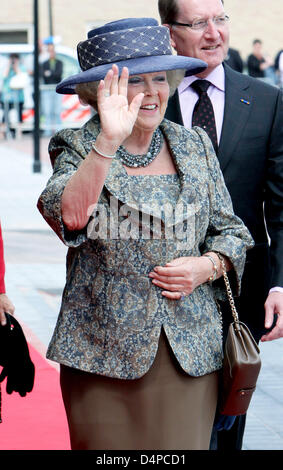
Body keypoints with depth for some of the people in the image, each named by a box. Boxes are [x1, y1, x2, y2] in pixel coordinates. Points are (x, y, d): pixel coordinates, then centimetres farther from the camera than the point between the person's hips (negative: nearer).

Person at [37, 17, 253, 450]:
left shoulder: (195, 147, 10)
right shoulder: (77, 148, -2)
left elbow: (231, 231, 16)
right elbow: (68, 215, -23)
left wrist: (208, 265, -5)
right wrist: (109, 141, -33)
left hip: (190, 354, 3)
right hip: (103, 355, -3)